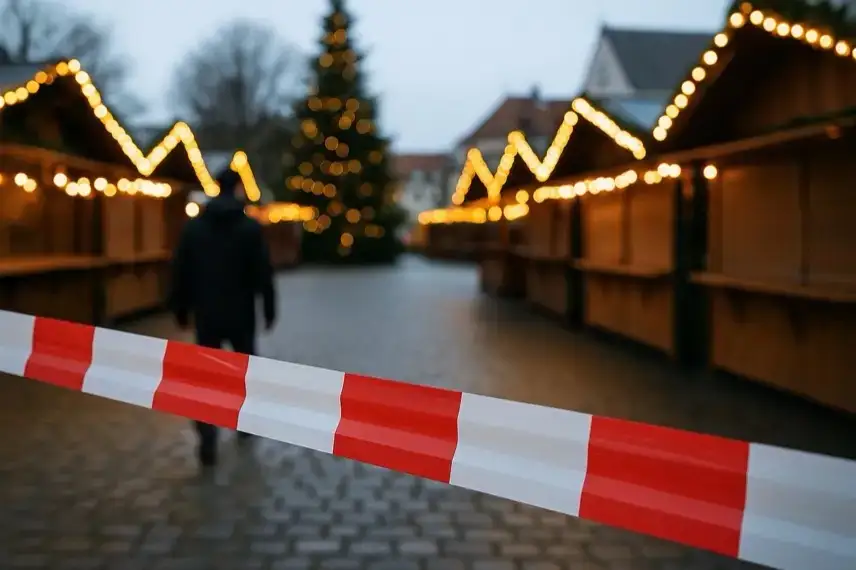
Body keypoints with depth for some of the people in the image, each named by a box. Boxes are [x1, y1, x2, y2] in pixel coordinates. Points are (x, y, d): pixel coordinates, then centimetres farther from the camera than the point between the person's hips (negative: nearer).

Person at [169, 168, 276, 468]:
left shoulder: (193, 226, 2)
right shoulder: (250, 227, -6)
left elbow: (180, 272, 3)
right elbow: (263, 273, -8)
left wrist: (181, 309, 11)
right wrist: (269, 309, 1)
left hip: (206, 315, 1)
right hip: (240, 314, -1)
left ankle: (207, 442, -10)